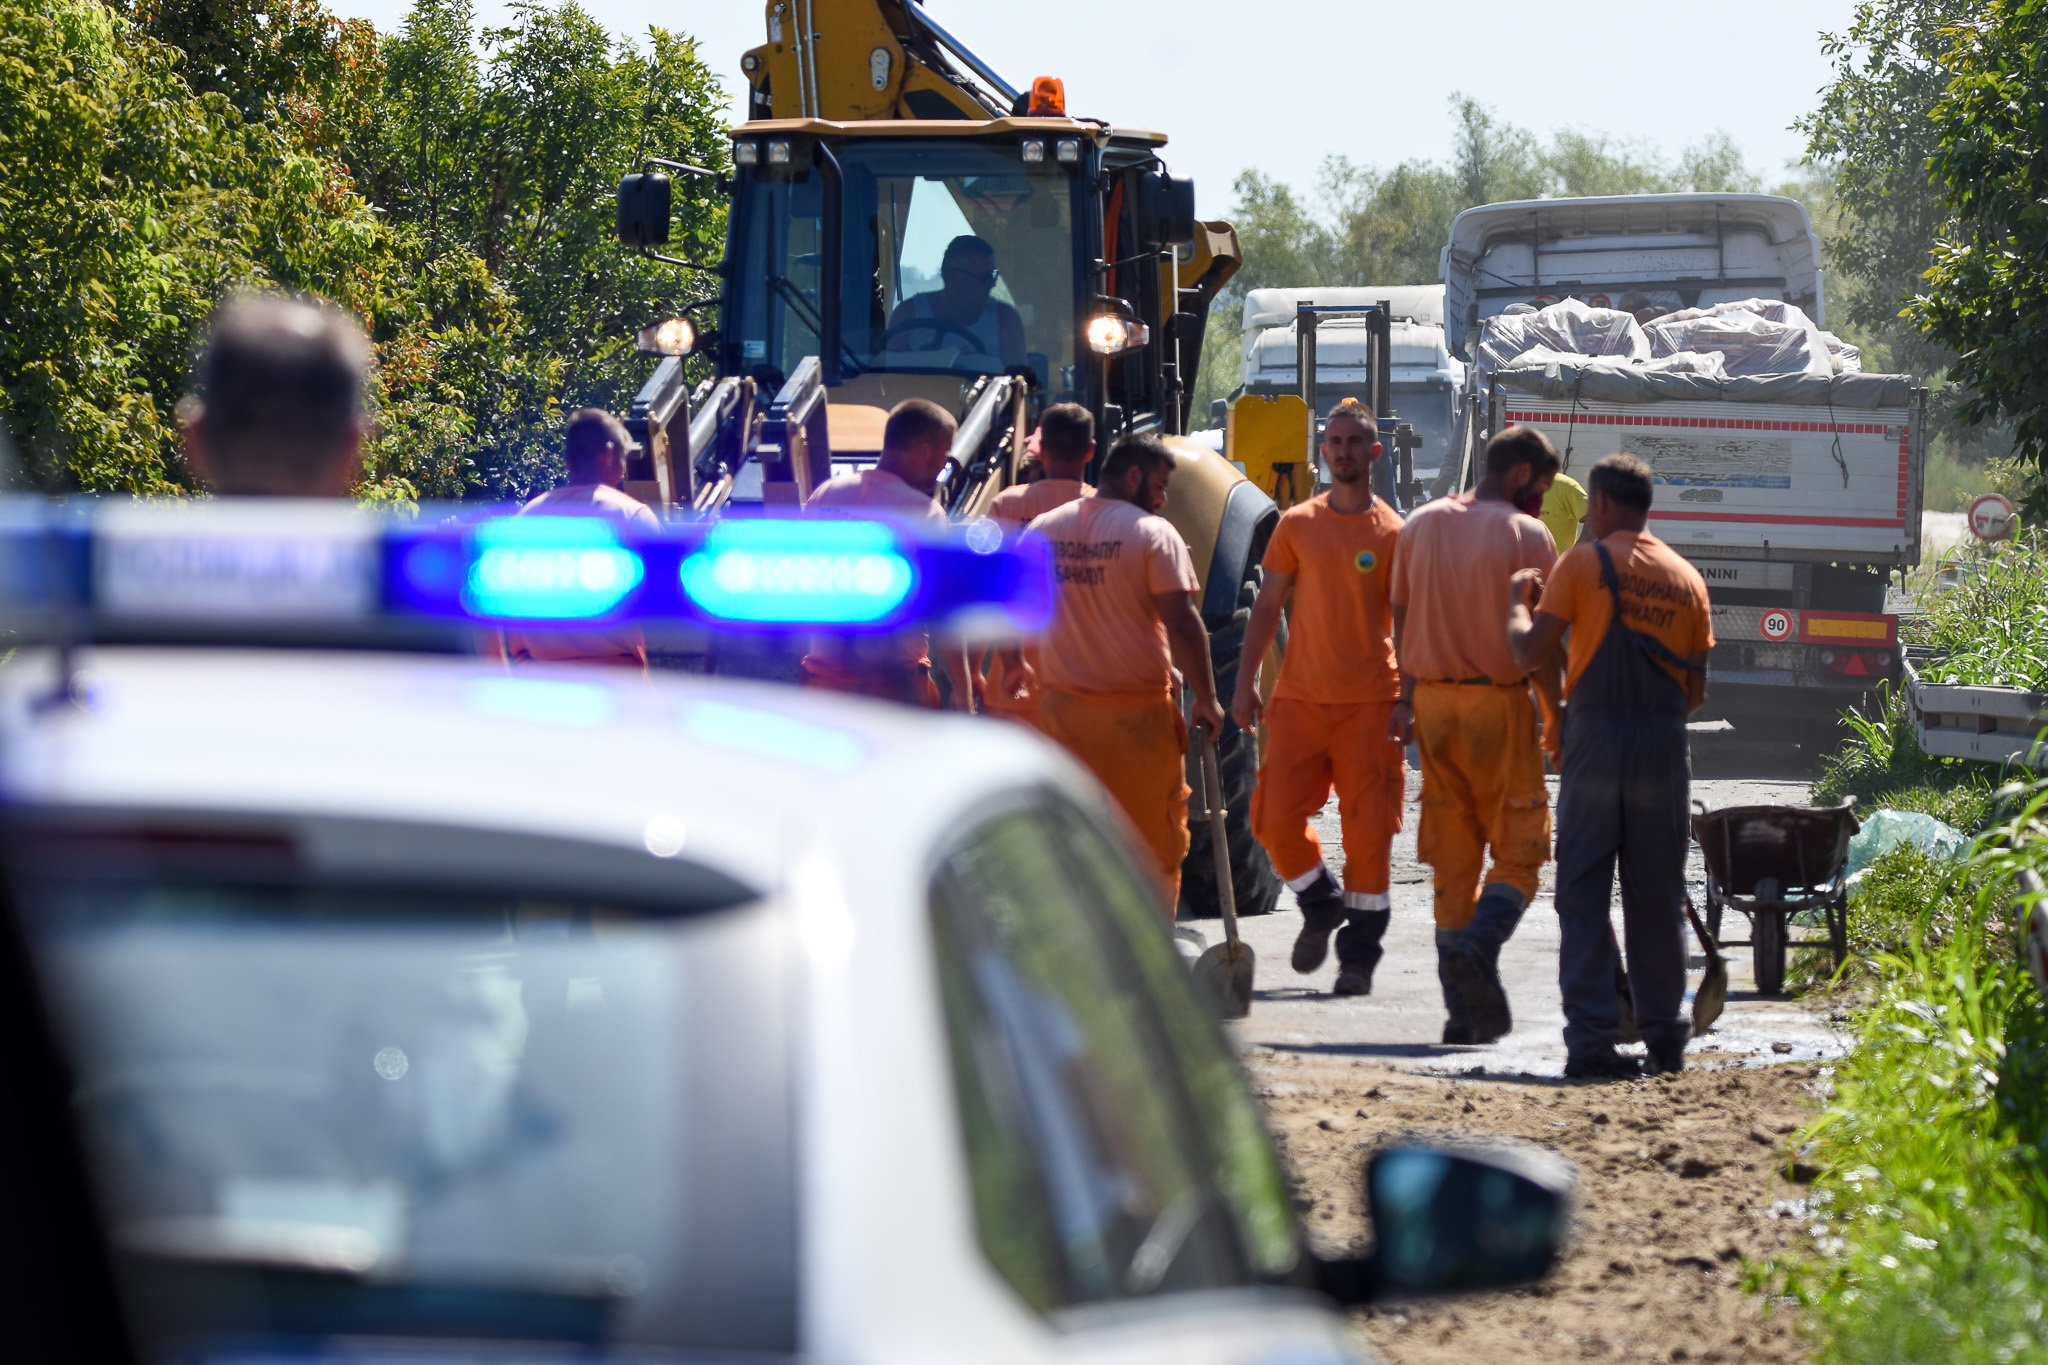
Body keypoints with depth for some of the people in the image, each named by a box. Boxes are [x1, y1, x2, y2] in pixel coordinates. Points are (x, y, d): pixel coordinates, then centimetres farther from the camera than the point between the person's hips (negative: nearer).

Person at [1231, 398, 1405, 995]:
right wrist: (1246, 681, 4)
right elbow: (1267, 606, 11)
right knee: (1275, 818, -3)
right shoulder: (1297, 525, 7)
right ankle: (1320, 908, 23)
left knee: (1370, 832, -3)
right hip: (1299, 698, 2)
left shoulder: (1393, 533, 1)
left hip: (1370, 701, -2)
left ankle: (1359, 955, 8)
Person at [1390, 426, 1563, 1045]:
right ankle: (1479, 947, -24)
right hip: (1498, 700, -5)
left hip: (1434, 698, 5)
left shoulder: (1422, 524, 9)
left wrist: (1407, 699, 19)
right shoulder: (1525, 535, -7)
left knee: (1452, 857, 8)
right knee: (1519, 848, 4)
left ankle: (1464, 1008, 6)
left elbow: (1402, 618, 13)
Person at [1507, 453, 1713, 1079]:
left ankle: (1591, 1034, -9)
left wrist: (1520, 600, 13)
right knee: (1656, 894, 10)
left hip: (1597, 736, -3)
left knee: (1583, 891, -1)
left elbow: (1530, 649, -5)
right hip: (1664, 741, 3)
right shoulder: (1687, 578, 11)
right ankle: (1663, 1033, 11)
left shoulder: (1584, 564, -2)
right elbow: (1697, 687, 12)